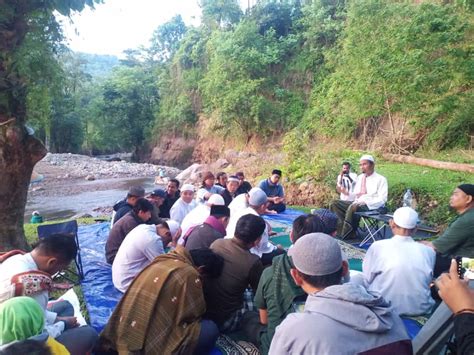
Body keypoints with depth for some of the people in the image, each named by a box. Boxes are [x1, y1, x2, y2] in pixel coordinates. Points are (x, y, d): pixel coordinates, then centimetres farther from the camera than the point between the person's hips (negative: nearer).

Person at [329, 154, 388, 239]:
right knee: (334, 204, -12)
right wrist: (345, 201, 3)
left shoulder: (380, 179, -2)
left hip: (372, 206, -7)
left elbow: (382, 199, -10)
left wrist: (365, 202, -23)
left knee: (353, 207, -37)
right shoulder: (360, 177, 18)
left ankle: (345, 235, -22)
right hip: (357, 203, 7)